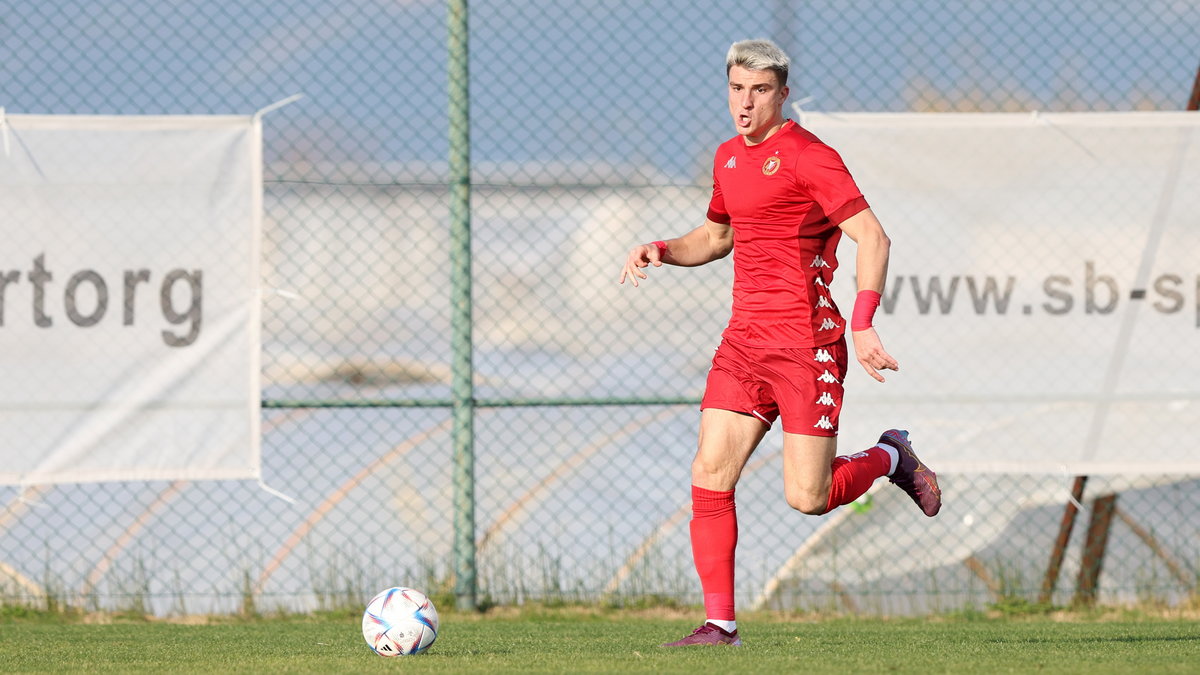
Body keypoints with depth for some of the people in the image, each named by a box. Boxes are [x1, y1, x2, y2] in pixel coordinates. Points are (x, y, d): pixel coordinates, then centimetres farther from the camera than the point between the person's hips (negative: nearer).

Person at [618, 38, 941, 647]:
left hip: (806, 343, -7)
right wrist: (662, 251, 13)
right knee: (710, 476, -6)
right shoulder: (729, 158, 15)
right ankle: (720, 623, -1)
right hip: (744, 341, 7)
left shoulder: (806, 156, -10)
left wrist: (862, 324, -25)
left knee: (806, 499, -7)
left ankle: (890, 456, 23)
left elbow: (872, 237, -15)